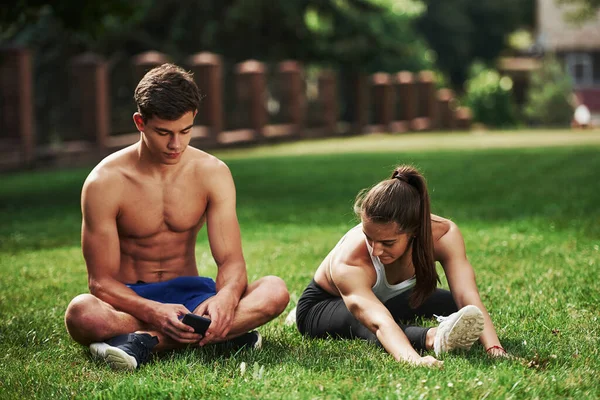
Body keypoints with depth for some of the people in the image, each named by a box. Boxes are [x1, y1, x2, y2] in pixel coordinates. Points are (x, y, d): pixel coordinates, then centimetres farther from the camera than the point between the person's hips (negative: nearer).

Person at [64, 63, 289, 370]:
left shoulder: (213, 173, -3)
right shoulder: (104, 183, -13)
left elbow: (231, 260, -7)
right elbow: (101, 281, -15)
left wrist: (225, 297, -33)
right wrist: (154, 312, -35)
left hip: (188, 292, 4)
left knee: (275, 291, -26)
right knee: (82, 314, -38)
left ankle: (144, 340, -32)